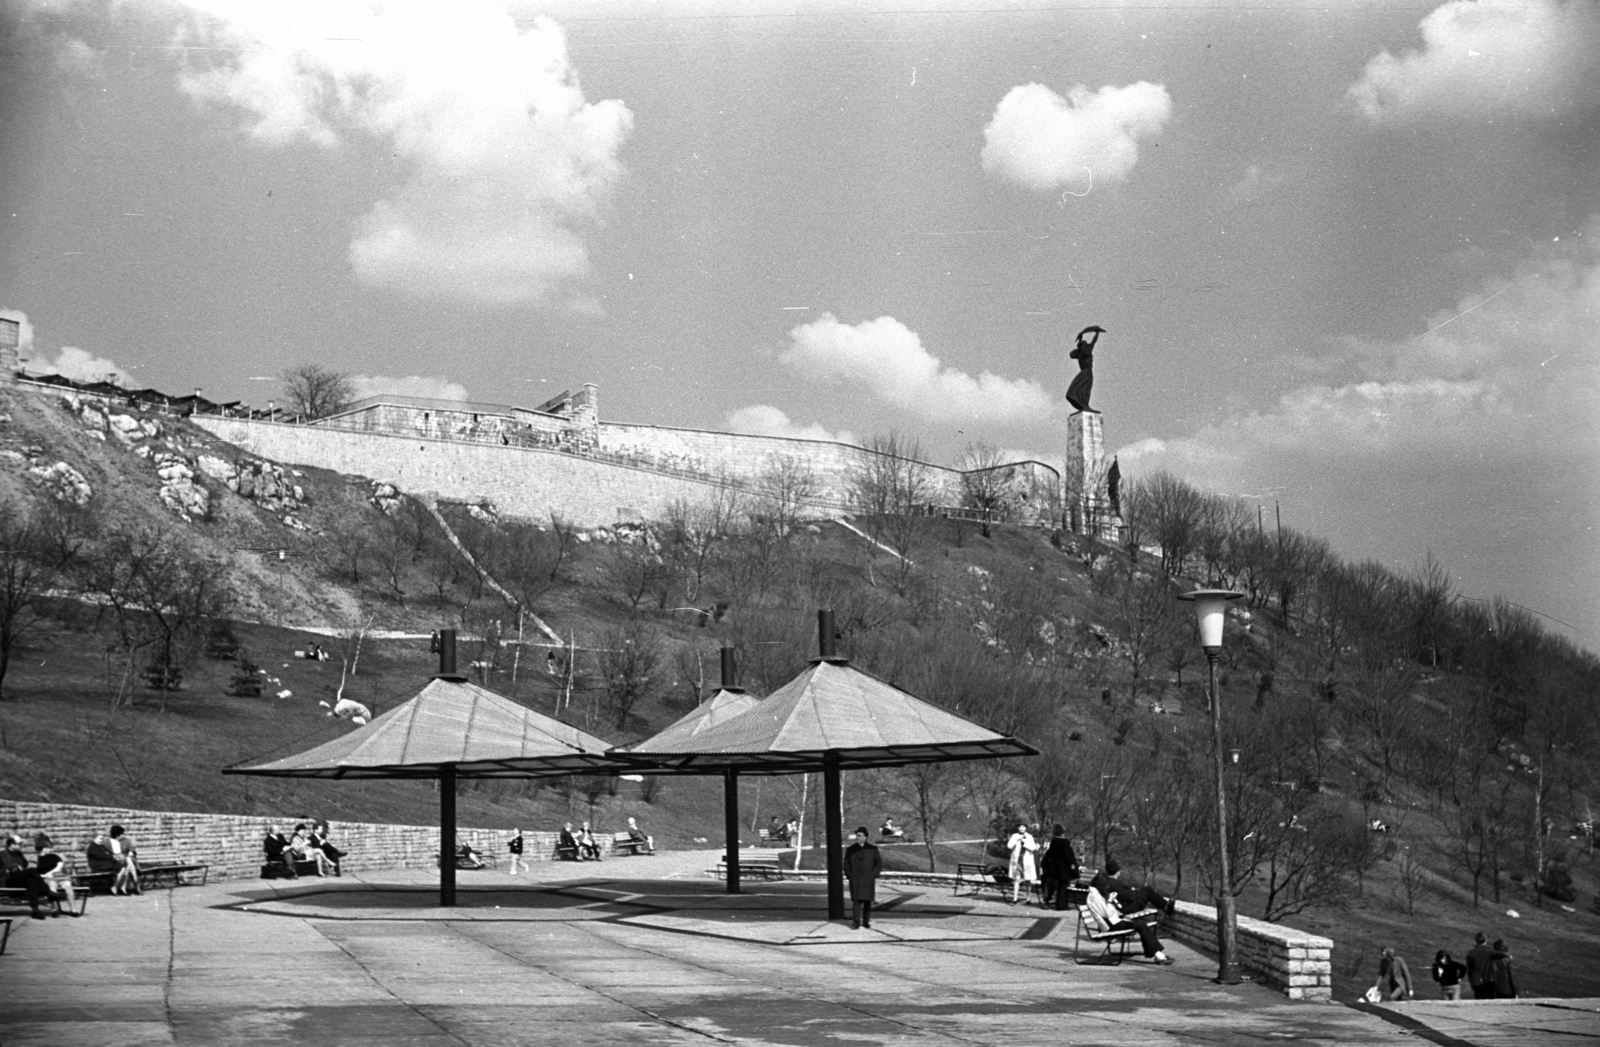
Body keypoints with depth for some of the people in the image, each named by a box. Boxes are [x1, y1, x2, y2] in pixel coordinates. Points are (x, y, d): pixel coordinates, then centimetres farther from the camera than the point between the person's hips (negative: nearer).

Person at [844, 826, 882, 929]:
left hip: (868, 881, 0)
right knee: (856, 900, -8)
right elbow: (846, 864, 11)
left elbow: (879, 864, 7)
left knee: (868, 901, 2)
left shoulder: (872, 849, 4)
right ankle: (856, 922, -10)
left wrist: (873, 875, -4)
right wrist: (849, 876, -1)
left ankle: (866, 921, 12)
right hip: (855, 880, 0)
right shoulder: (850, 850, 7)